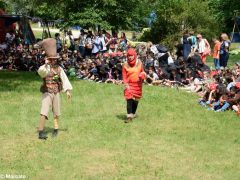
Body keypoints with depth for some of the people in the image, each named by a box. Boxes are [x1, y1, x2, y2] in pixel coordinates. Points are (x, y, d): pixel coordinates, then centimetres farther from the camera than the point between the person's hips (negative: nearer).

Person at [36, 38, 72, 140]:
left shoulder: (59, 68, 5)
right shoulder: (45, 68, -7)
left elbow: (64, 79, 6)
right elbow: (41, 71, -31)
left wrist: (67, 90, 2)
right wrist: (46, 64, -38)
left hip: (56, 93, 4)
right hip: (47, 93, -4)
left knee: (56, 113, 13)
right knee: (44, 112, -13)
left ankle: (56, 129, 29)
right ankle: (41, 132, -12)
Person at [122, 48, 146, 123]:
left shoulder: (139, 63, 4)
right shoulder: (125, 65, -2)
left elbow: (142, 72, 15)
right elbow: (124, 76, -2)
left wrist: (142, 75, -8)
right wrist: (126, 84, -13)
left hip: (138, 84, 3)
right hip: (129, 84, -3)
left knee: (136, 100, 11)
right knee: (129, 99, -15)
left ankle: (133, 114, 29)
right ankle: (129, 116, -16)